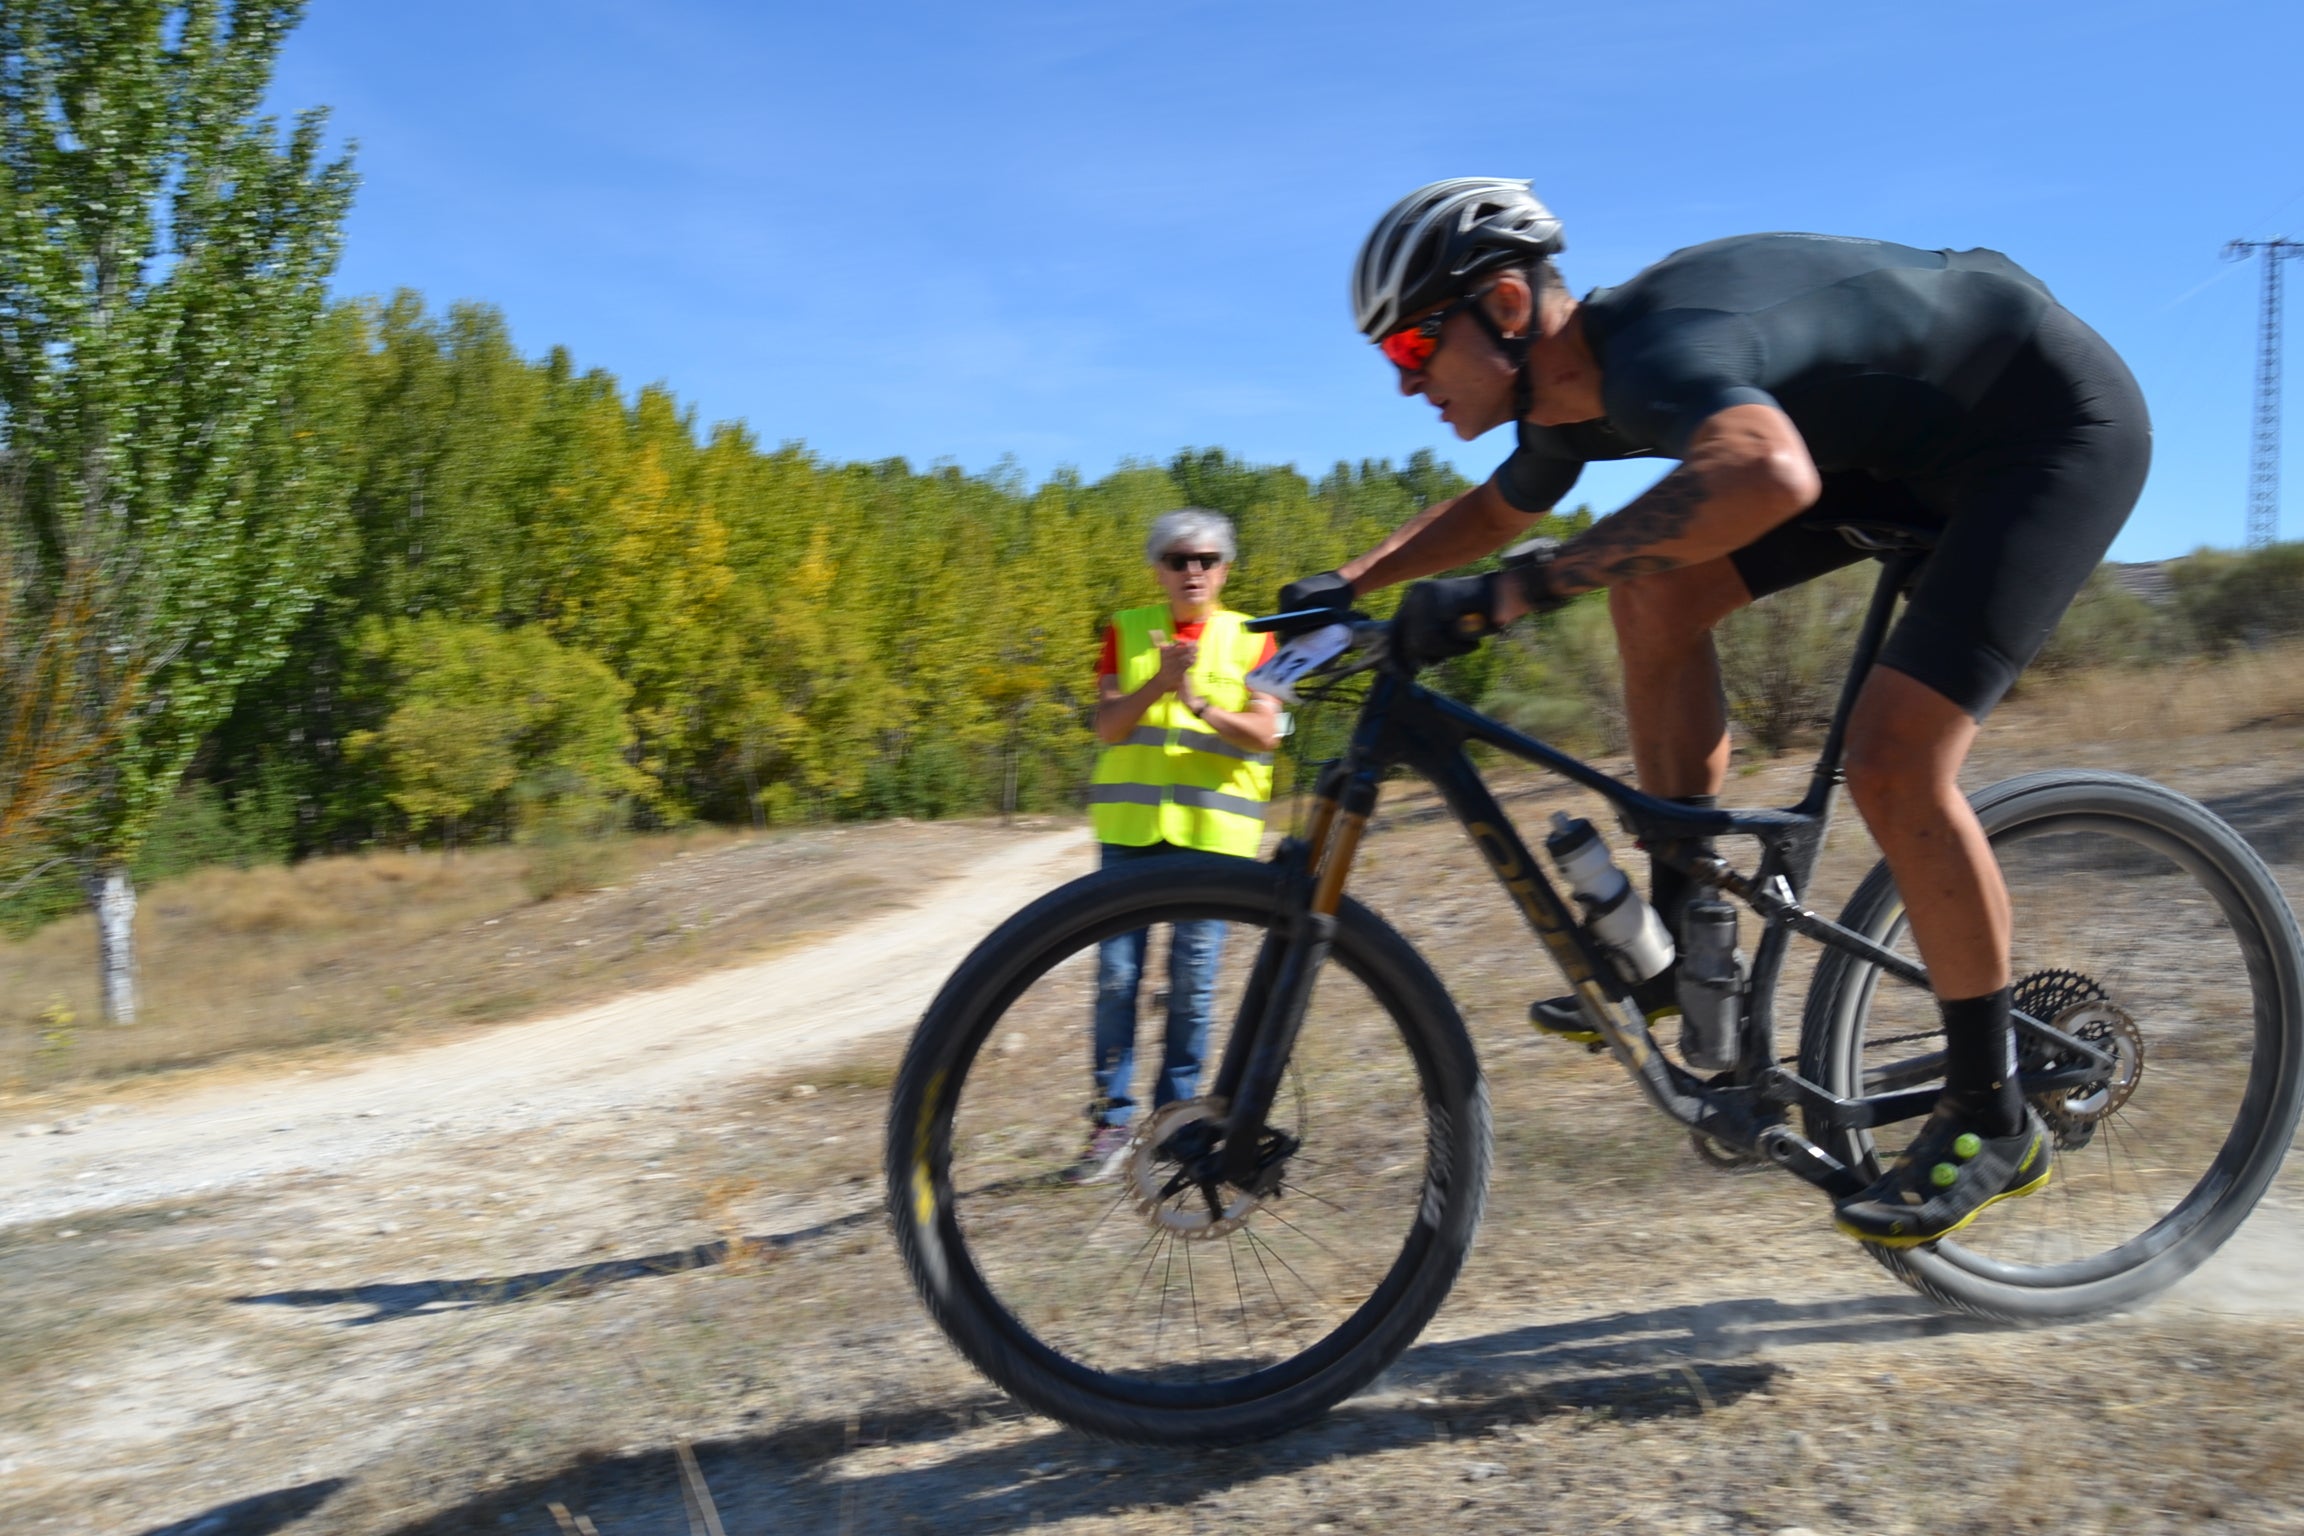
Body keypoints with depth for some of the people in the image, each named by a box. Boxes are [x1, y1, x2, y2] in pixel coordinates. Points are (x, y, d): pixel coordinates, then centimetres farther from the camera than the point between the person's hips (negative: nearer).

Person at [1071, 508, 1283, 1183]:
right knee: (1116, 976, 0)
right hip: (1129, 828, 1)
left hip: (1211, 832, -1)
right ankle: (1112, 1118, 12)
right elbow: (1107, 726, -1)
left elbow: (1264, 731, -5)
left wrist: (1200, 702, -21)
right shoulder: (1126, 630, 9)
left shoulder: (1250, 639, 6)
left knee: (1193, 983, 2)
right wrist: (1157, 684, -19)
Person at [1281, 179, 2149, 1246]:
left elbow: (1769, 476, -55)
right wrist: (1348, 584, 10)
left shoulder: (1649, 349, -32)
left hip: (2059, 423, -9)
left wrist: (1507, 594, -52)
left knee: (1893, 765, -20)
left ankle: (1991, 1120, -1)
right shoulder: (1575, 395, -2)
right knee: (1654, 590, -3)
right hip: (1923, 436, 9)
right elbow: (1493, 511, 20)